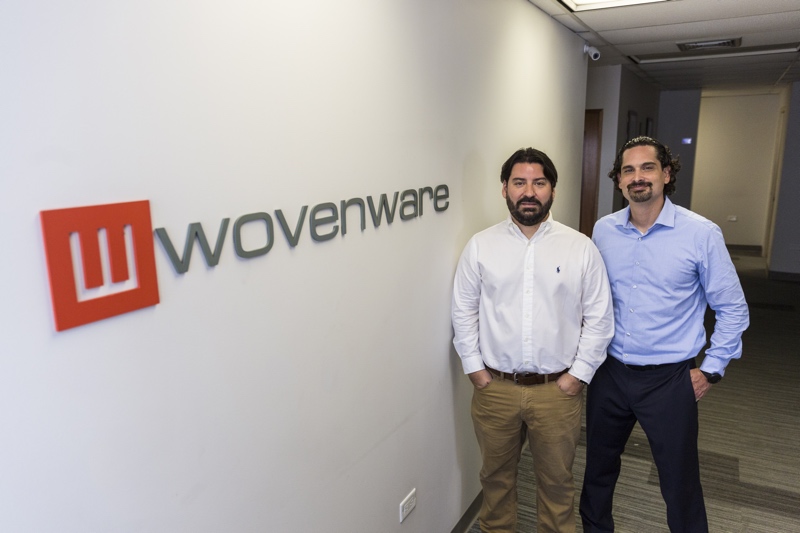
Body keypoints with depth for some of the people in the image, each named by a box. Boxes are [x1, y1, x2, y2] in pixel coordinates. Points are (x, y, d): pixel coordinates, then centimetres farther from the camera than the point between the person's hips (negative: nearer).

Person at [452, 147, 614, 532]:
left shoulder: (581, 248, -4)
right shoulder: (480, 246, -2)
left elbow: (599, 317, 0)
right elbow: (464, 311, 2)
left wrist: (579, 373, -4)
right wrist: (474, 367, -2)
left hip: (558, 389, 0)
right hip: (494, 387, 1)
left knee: (557, 479, 17)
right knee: (496, 475, 19)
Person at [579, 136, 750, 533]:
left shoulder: (701, 234, -11)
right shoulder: (603, 230, -1)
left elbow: (732, 308, -2)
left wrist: (711, 370, -4)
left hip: (669, 380, -3)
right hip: (609, 373, 4)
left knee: (680, 485, 10)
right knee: (598, 467, 19)